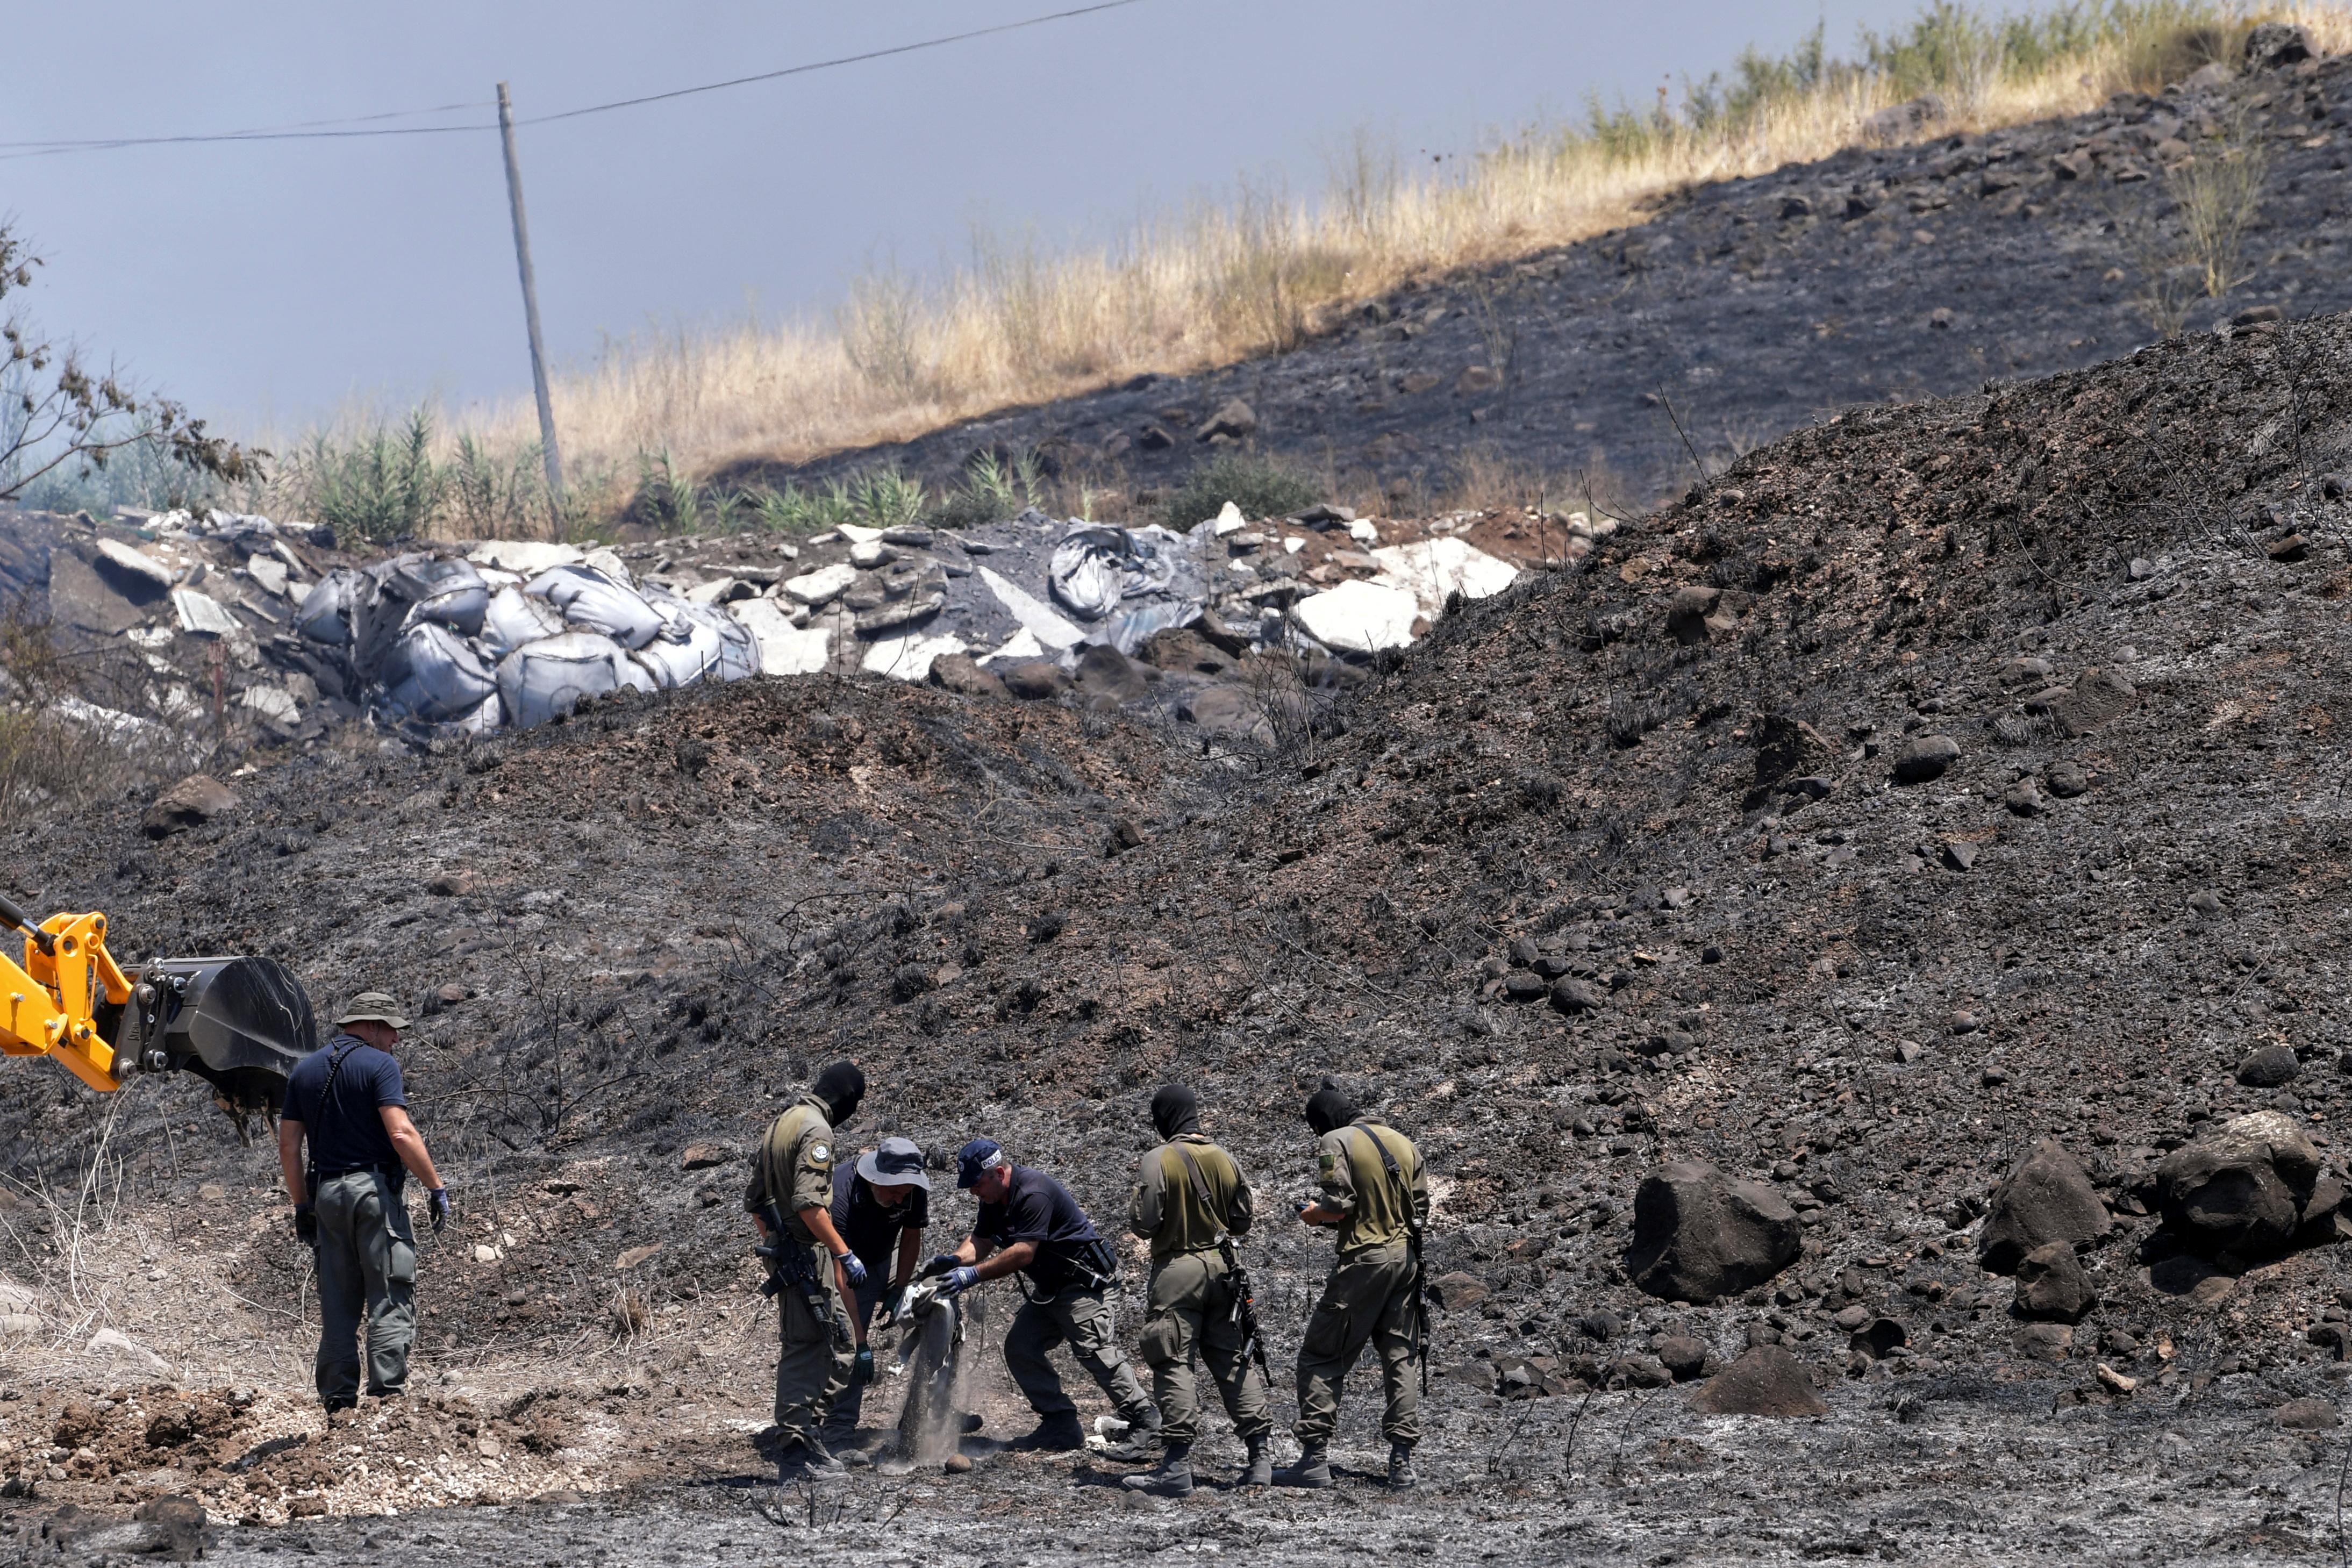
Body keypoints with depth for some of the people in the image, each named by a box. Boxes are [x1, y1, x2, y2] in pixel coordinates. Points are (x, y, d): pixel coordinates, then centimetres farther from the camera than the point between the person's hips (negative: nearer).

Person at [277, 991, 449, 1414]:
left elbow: (288, 1147, 13)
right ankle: (388, 1392, -14)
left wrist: (302, 1206, 19)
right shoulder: (378, 1065, -6)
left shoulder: (304, 1070, 14)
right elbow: (401, 1133, -16)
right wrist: (436, 1187, -9)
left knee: (337, 1303, 9)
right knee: (391, 1298, -5)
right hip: (374, 1189, -6)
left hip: (326, 1193, 6)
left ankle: (337, 1401, 7)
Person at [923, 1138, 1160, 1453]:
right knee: (1019, 1347, 3)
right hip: (1049, 1289, 10)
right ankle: (1061, 1426, 5)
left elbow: (1023, 1252, -30)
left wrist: (974, 1275, -32)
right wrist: (956, 1260, -16)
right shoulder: (993, 1199, 6)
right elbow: (981, 1241, 6)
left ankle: (1143, 1420, -5)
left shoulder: (1034, 1193, -25)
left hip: (1082, 1282, -10)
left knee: (1095, 1350, -16)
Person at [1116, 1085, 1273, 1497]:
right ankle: (1259, 1458, 11)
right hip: (1221, 1268, 5)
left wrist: (1136, 1203, 7)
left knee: (1174, 1365, -5)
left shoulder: (1159, 1161, -12)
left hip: (1177, 1269, -5)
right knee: (1233, 1361, 11)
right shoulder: (1224, 1159, 5)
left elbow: (1143, 1223, -14)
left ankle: (1177, 1467, -11)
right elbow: (1242, 1223, 10)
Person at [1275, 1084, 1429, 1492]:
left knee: (1321, 1357, 0)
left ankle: (1314, 1457, -5)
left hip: (1363, 1259, -6)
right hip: (1407, 1257, 6)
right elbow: (1422, 1205, 13)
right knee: (1402, 1358, 10)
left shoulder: (1336, 1142, -6)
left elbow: (1339, 1203, -15)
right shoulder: (1403, 1142, 14)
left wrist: (1312, 1214, 4)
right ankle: (1402, 1461, 6)